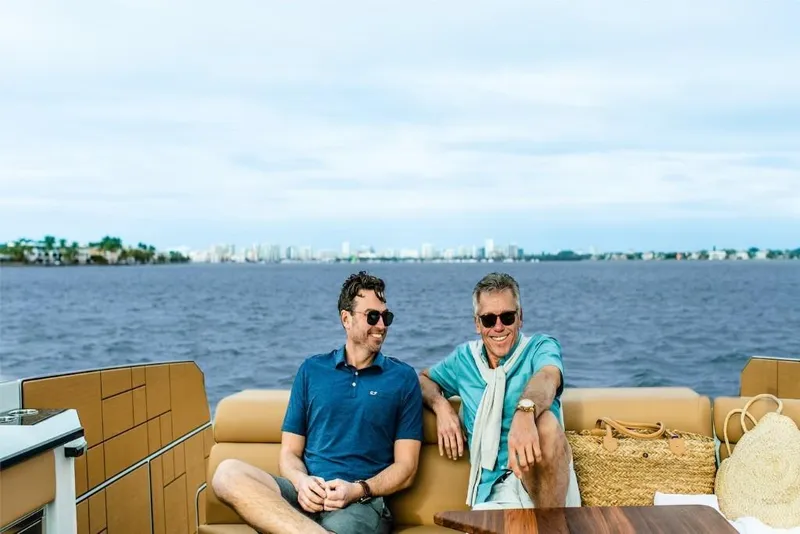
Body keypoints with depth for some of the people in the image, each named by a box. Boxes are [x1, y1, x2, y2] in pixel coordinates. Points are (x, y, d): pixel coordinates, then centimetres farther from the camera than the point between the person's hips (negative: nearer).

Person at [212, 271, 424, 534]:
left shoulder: (403, 378, 9)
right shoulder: (311, 370, 15)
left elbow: (406, 468, 5)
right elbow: (290, 452, 13)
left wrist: (359, 490, -13)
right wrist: (302, 481, -11)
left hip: (362, 502, -5)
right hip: (307, 494, 5)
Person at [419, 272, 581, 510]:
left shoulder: (541, 347, 1)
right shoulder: (465, 358, 13)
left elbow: (547, 377, -23)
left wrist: (525, 413, -47)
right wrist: (441, 406, 2)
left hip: (544, 480, 0)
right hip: (496, 489, 0)